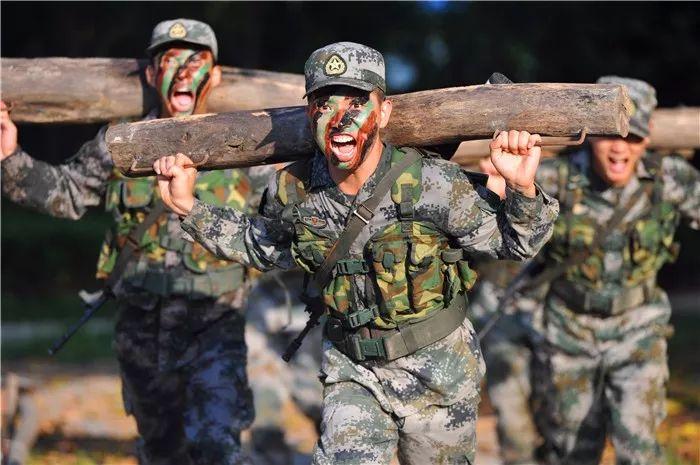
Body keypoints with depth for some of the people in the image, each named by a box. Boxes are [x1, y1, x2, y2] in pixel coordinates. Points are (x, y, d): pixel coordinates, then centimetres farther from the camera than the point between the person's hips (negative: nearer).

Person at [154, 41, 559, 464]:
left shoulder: (433, 187, -22)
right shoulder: (292, 192, -10)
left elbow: (513, 241, -12)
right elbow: (261, 246, 12)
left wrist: (522, 189, -31)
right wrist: (189, 208, 4)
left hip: (438, 375, -1)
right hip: (351, 371, 2)